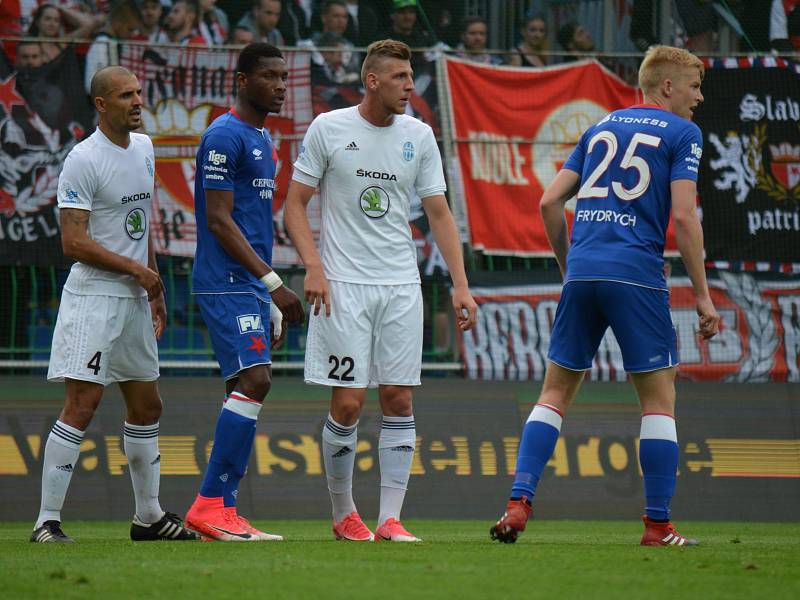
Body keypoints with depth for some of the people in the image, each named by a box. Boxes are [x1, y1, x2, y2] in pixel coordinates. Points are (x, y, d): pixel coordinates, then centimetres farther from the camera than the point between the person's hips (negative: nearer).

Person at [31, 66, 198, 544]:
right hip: (94, 295, -8)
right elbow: (74, 241, -17)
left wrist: (155, 289, 19)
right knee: (82, 406, -13)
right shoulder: (84, 159, -13)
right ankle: (47, 521, -11)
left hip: (134, 298, 8)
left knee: (147, 405, 14)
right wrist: (134, 268, -15)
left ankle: (149, 516, 25)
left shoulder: (143, 148, 13)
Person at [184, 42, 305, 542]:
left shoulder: (264, 140, 19)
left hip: (252, 285, 9)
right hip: (226, 283, -9)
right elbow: (219, 220, -16)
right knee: (255, 379, -17)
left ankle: (219, 509, 6)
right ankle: (211, 506, -16)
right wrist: (274, 282, -19)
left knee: (249, 388, 5)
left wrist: (271, 300, 21)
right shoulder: (225, 136, -10)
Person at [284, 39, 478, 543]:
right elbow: (295, 203, 2)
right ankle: (344, 514, 11)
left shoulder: (419, 136, 7)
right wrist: (313, 266, -11)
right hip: (344, 287, -3)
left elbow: (439, 213, 9)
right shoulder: (328, 129, -2)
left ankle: (390, 519, 2)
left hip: (401, 287, 3)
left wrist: (461, 286, 1)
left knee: (399, 400, -2)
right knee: (347, 404, -6)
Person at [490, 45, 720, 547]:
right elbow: (684, 215, -8)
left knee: (556, 392, 11)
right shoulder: (682, 134, 3)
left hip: (582, 273, 5)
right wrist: (703, 295, -5)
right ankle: (658, 525, 1)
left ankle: (518, 505, -1)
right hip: (638, 275, -5)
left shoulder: (600, 129, 19)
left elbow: (550, 202, 15)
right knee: (659, 398, 3)